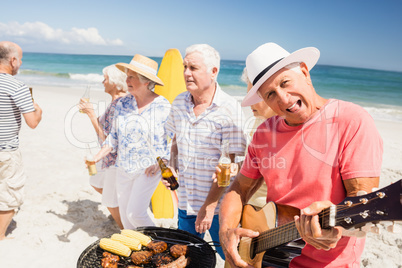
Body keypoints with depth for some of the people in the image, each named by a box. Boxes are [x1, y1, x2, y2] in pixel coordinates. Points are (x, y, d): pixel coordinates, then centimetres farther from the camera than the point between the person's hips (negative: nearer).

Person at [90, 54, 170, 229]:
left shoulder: (163, 106, -12)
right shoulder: (122, 103, 0)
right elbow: (114, 136, 7)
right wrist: (98, 156, -4)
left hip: (148, 170, -5)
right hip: (124, 168, 5)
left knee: (135, 213, -9)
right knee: (124, 213, 14)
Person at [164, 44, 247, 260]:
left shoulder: (229, 108, -17)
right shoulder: (178, 103, 1)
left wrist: (209, 206, -17)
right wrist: (171, 168, -2)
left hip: (218, 204, -5)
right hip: (185, 201, 5)